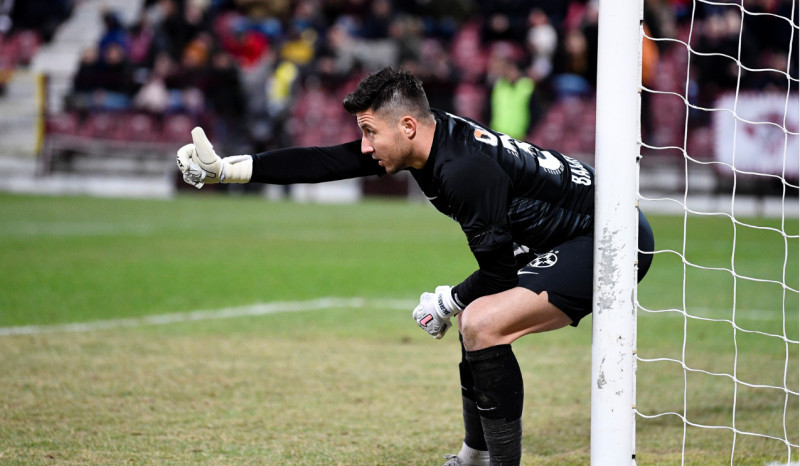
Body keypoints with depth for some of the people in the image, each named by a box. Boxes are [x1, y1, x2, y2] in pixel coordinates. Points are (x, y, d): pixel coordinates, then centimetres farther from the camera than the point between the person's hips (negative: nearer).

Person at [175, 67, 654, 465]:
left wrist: (449, 302, -2)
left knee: (483, 324, -22)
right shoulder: (432, 137, 0)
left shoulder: (464, 169, -27)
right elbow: (328, 162, 5)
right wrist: (228, 169, 3)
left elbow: (499, 271, -20)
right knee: (476, 318, 22)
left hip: (609, 245, -11)